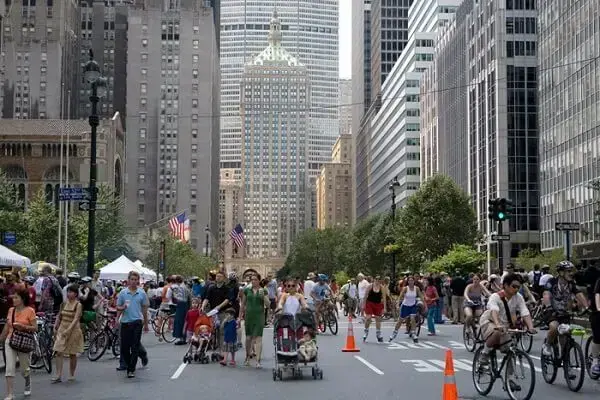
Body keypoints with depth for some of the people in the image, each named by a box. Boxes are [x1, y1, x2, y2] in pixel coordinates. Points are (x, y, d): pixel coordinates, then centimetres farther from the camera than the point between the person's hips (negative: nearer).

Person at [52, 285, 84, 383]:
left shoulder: (78, 305, -8)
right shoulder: (64, 304, 8)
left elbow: (76, 319, -18)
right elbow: (59, 317, 16)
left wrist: (68, 330, -27)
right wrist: (55, 328, 8)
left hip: (73, 330, -4)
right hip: (62, 330, 4)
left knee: (72, 354, 7)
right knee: (59, 352, -6)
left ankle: (71, 375, 20)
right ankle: (58, 376, -7)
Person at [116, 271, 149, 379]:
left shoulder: (142, 293, 5)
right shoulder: (123, 293, 5)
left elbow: (144, 309, 11)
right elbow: (118, 307, 8)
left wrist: (146, 324, 13)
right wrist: (123, 307, -15)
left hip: (137, 322, -1)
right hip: (125, 322, 1)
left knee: (135, 347, -5)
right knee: (124, 347, 3)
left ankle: (131, 370, 0)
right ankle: (128, 364, 28)